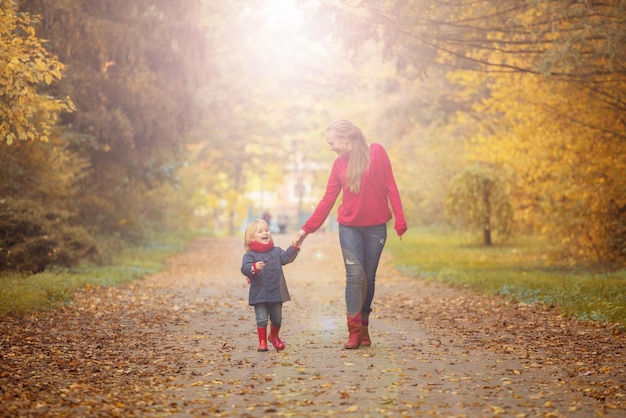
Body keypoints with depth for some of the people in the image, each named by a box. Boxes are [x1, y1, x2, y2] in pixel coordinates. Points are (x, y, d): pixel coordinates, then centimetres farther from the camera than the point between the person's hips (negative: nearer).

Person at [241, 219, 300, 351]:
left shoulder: (276, 251, 8)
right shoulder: (250, 255, -8)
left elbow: (286, 257, 2)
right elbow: (245, 268, -21)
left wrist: (294, 247, -10)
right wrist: (254, 267, -41)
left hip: (276, 293, 4)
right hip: (259, 294, -4)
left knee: (277, 318, 16)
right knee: (261, 319, -2)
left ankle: (273, 336, 39)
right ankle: (262, 342, 11)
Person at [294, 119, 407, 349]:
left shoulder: (376, 152, -4)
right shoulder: (339, 164, 5)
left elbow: (391, 187, -4)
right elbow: (328, 199, 6)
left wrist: (399, 220, -11)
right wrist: (307, 228, 2)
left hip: (375, 227, -1)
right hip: (349, 228, 1)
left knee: (369, 278, 4)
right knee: (355, 275, -11)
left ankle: (363, 327, 15)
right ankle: (354, 331, -9)